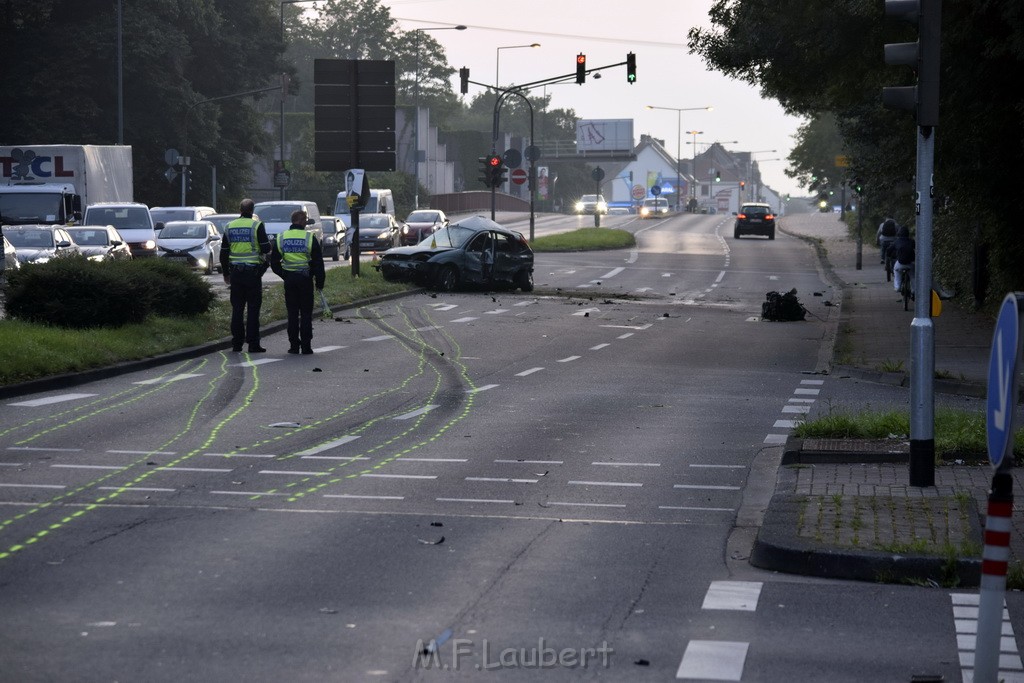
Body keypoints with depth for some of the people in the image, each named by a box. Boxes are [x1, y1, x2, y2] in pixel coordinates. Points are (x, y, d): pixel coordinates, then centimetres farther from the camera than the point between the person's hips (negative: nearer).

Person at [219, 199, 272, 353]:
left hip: (235, 272, 4)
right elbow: (266, 249, -11)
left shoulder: (229, 227, 8)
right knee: (253, 308, -1)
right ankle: (253, 344, -4)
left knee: (237, 308, 9)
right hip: (253, 271, -4)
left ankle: (237, 343, 9)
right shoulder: (256, 226, -7)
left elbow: (223, 253, 12)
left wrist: (226, 273, 20)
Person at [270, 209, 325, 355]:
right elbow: (318, 262, -4)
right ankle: (306, 346, 0)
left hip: (289, 280, 2)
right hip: (305, 279, -2)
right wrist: (320, 282, 3)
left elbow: (274, 263, 8)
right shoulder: (310, 238, -6)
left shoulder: (281, 238, 4)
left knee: (292, 313, 7)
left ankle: (294, 345, 5)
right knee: (306, 313, 3)